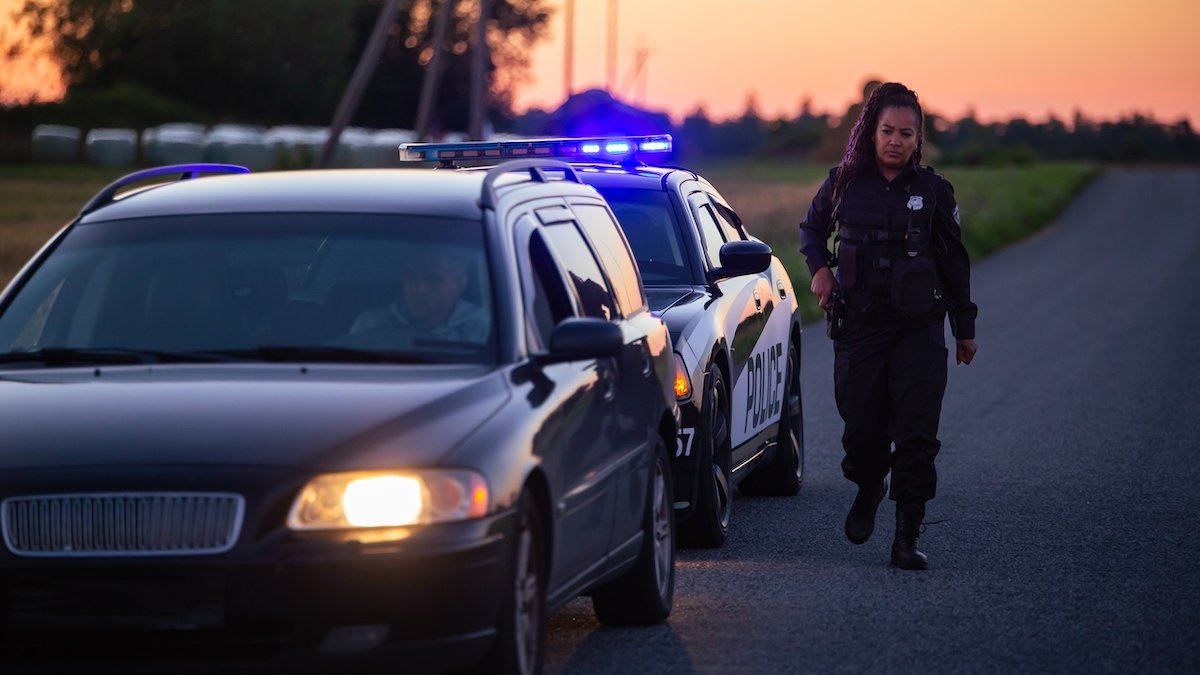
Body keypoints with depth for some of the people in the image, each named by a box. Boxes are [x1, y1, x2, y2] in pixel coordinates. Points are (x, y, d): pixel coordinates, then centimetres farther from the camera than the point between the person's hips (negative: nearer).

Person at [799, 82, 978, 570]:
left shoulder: (932, 190, 1)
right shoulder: (845, 183, 2)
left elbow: (953, 261, 9)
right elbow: (812, 227, 21)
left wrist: (964, 327, 13)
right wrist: (819, 267, 1)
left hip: (919, 328, -1)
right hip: (858, 325, 1)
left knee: (916, 437, -8)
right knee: (862, 429, 4)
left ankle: (907, 538, -4)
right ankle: (868, 490, 38)